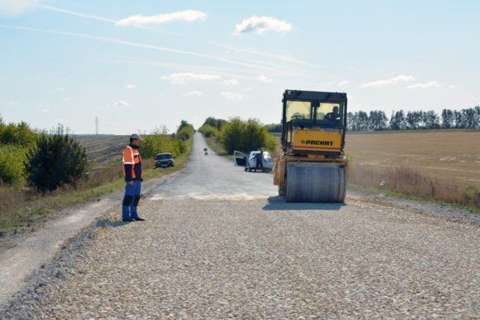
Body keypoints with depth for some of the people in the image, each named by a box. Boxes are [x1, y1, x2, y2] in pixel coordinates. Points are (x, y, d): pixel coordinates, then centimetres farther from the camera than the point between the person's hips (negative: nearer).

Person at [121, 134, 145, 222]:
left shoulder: (136, 150, 16)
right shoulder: (128, 150, -15)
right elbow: (128, 166, -20)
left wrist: (140, 177, 19)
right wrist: (129, 179, -23)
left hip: (137, 178, 10)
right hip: (131, 179, -9)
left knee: (136, 197, 10)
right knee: (129, 197, -7)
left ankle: (134, 215, 16)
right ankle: (125, 216, -2)